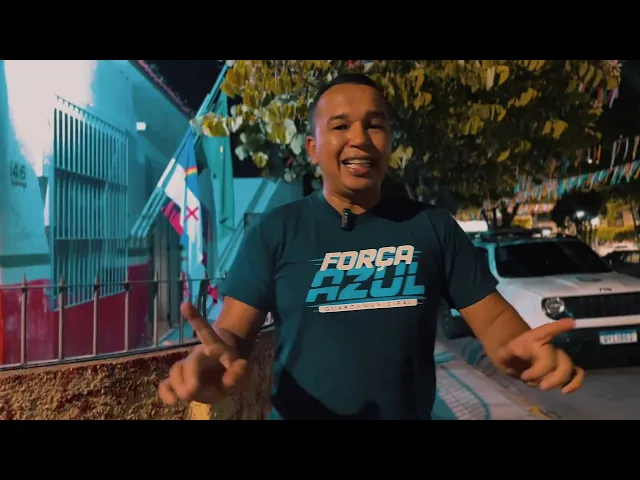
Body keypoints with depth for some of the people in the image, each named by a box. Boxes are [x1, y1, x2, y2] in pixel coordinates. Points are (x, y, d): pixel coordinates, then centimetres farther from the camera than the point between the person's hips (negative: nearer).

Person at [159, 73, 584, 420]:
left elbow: (493, 316, -2)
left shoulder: (433, 226, -2)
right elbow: (233, 331, -9)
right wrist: (221, 357, -33)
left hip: (412, 413, 2)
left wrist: (519, 349, -25)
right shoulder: (276, 231, -6)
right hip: (299, 414, -1)